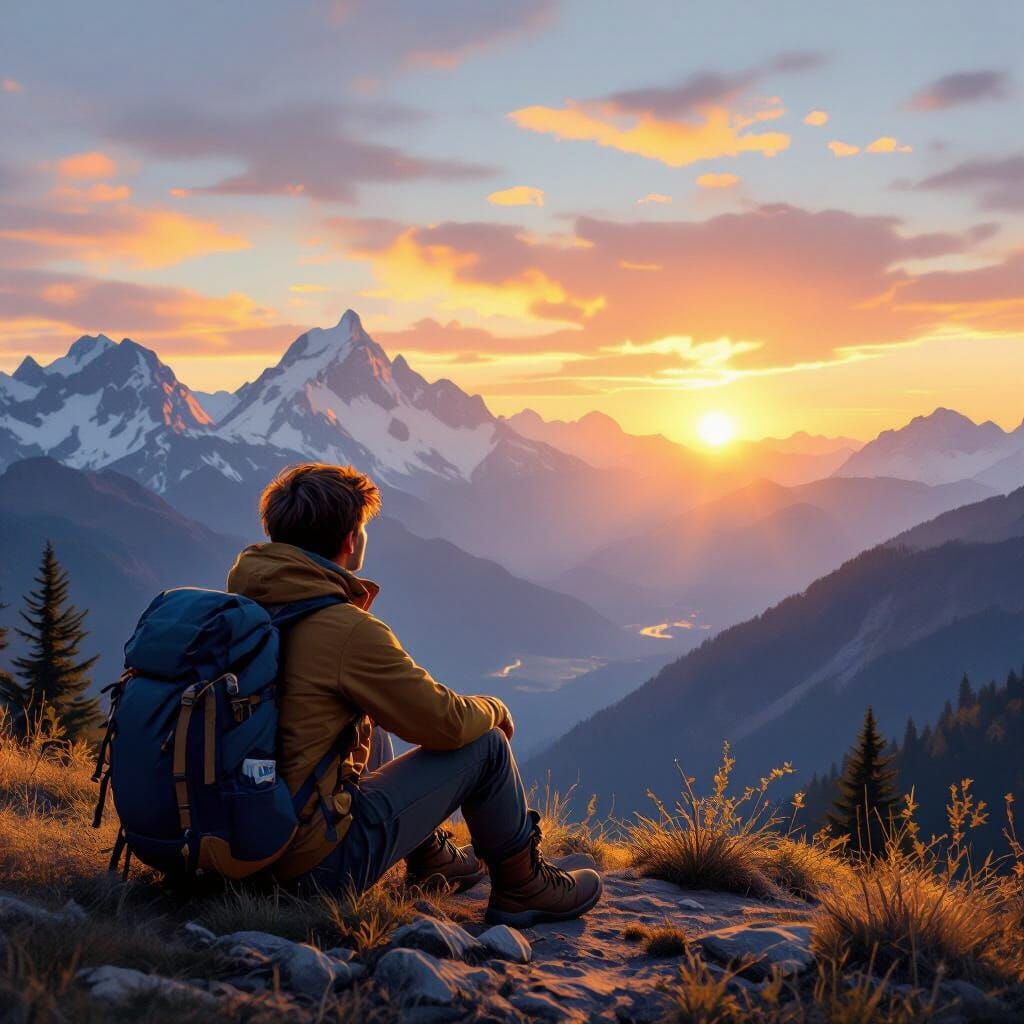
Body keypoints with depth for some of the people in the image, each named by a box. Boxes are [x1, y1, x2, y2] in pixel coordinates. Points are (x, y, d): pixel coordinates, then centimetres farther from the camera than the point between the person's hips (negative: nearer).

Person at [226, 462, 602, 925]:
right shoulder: (347, 630, -22)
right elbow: (447, 722, -14)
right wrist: (492, 708, 8)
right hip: (317, 862, -8)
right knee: (485, 744, 1)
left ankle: (431, 858, 42)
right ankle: (523, 887, 21)